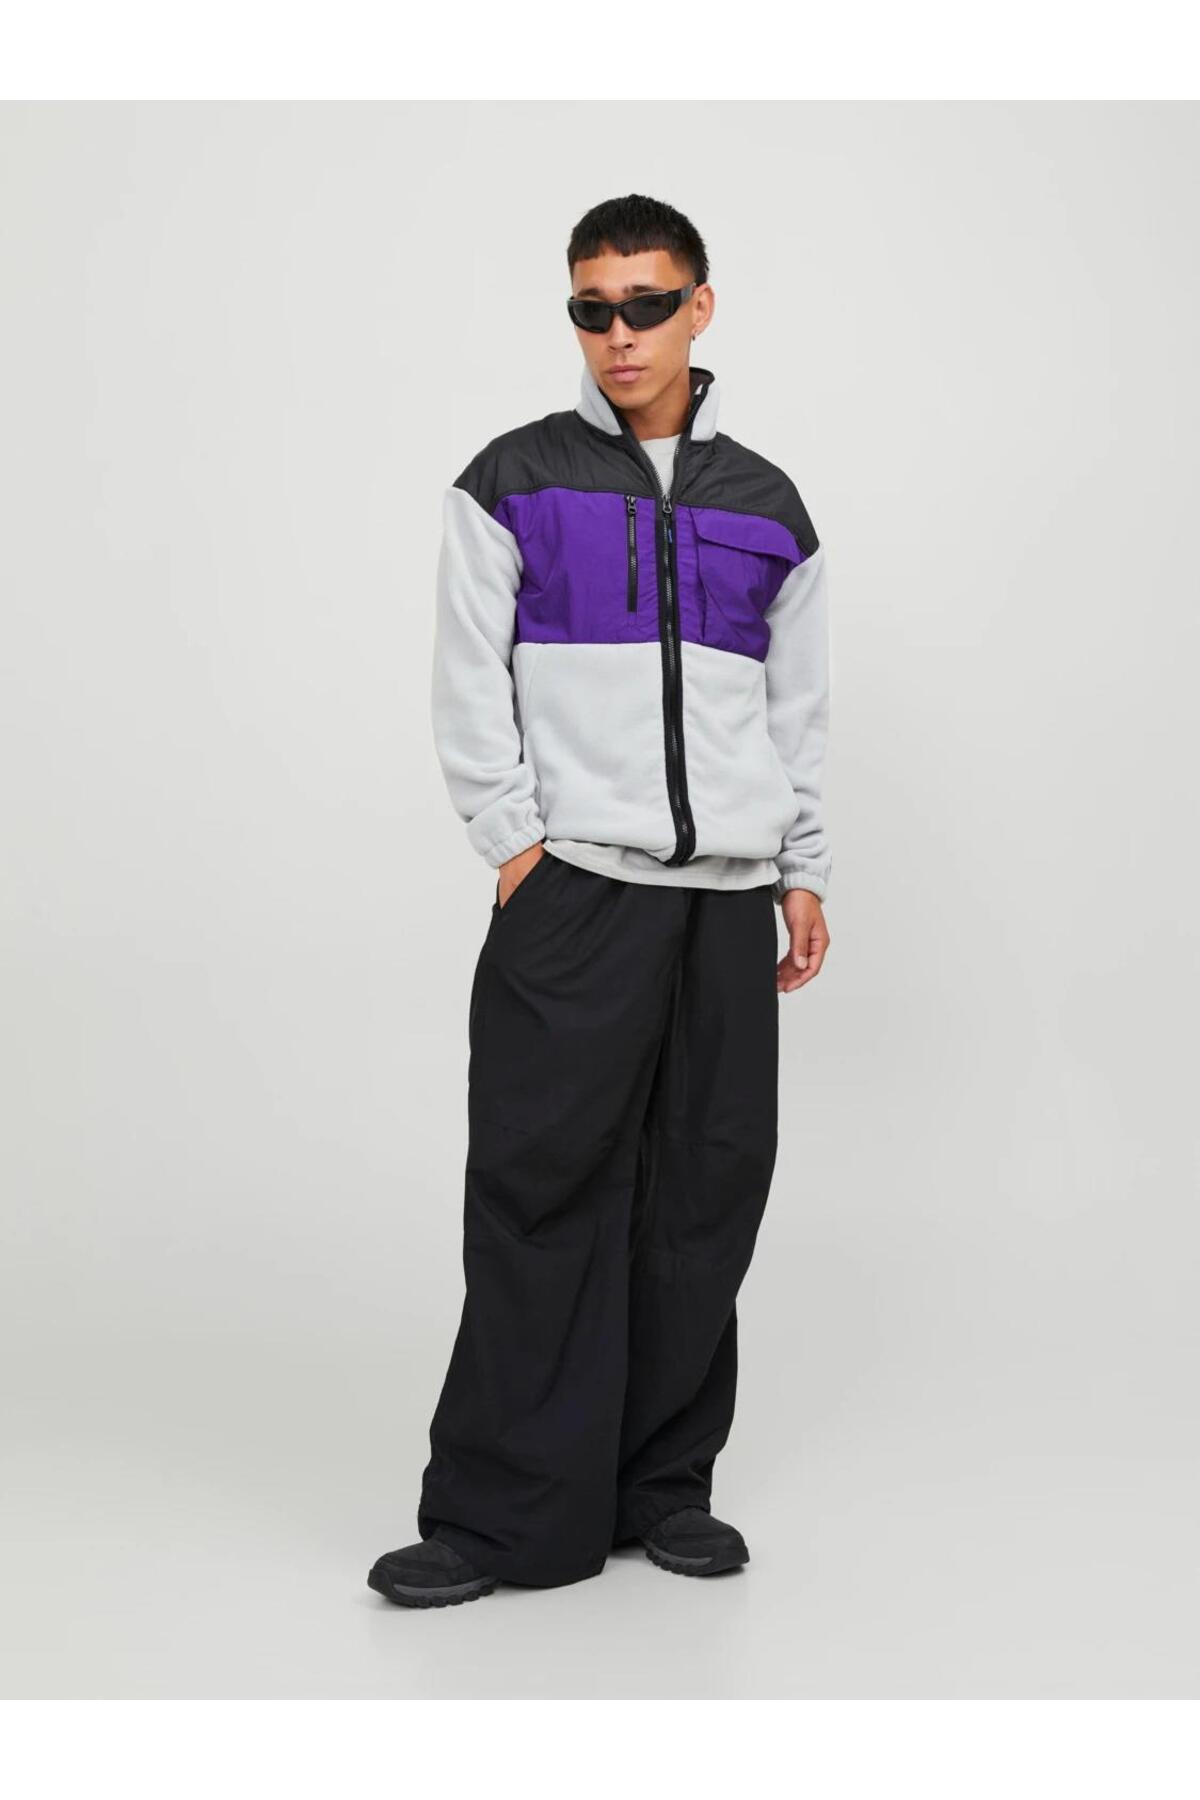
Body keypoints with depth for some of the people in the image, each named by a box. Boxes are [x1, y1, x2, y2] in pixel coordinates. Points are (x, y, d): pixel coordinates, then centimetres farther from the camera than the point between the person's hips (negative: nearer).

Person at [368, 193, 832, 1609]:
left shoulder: (766, 507, 15)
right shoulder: (513, 483, 6)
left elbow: (798, 709, 17)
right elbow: (469, 684, 2)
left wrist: (804, 874, 11)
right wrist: (517, 836, -7)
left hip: (727, 900, 4)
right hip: (573, 891, -3)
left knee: (707, 1198, 4)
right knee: (544, 1191, -7)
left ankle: (664, 1485, 16)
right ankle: (501, 1513, 0)